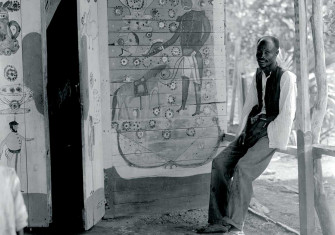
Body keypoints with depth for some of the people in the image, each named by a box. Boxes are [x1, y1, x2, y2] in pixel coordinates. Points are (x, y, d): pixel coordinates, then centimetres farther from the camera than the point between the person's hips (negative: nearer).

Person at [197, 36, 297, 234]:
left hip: (271, 133, -7)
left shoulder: (286, 77, -9)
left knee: (242, 167, -27)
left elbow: (287, 113, -13)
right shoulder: (258, 76, 14)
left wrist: (272, 139, -16)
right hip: (254, 128, 7)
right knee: (220, 162, -8)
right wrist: (244, 130, 2)